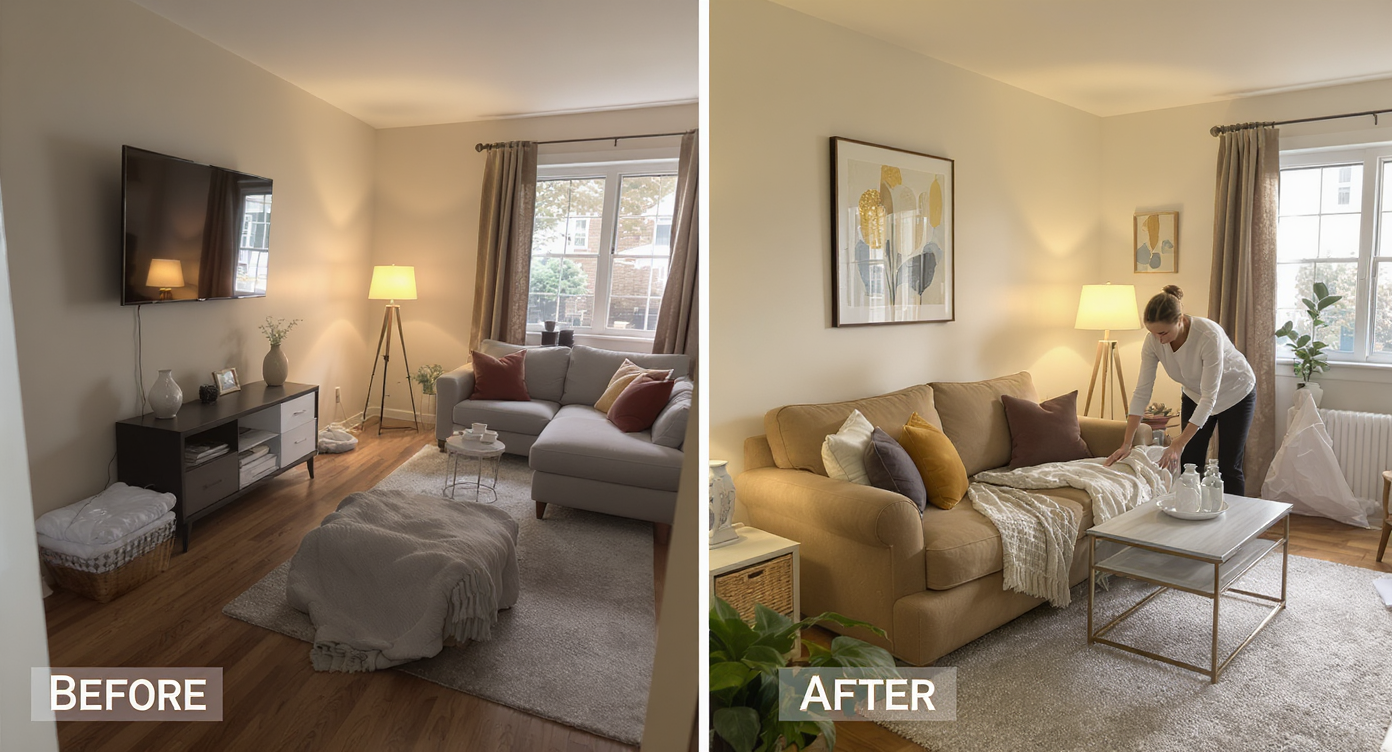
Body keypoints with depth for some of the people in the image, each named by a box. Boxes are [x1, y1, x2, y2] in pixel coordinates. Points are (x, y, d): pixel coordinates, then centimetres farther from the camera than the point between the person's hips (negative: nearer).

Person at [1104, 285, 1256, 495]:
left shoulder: (1209, 336, -38)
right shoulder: (1153, 340, -24)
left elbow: (1209, 397, -36)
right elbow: (1142, 391, -21)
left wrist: (1179, 445, -39)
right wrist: (1126, 444, -25)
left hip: (1235, 393, -4)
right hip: (1195, 395, 4)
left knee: (1229, 468, -1)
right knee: (1189, 466, 1)